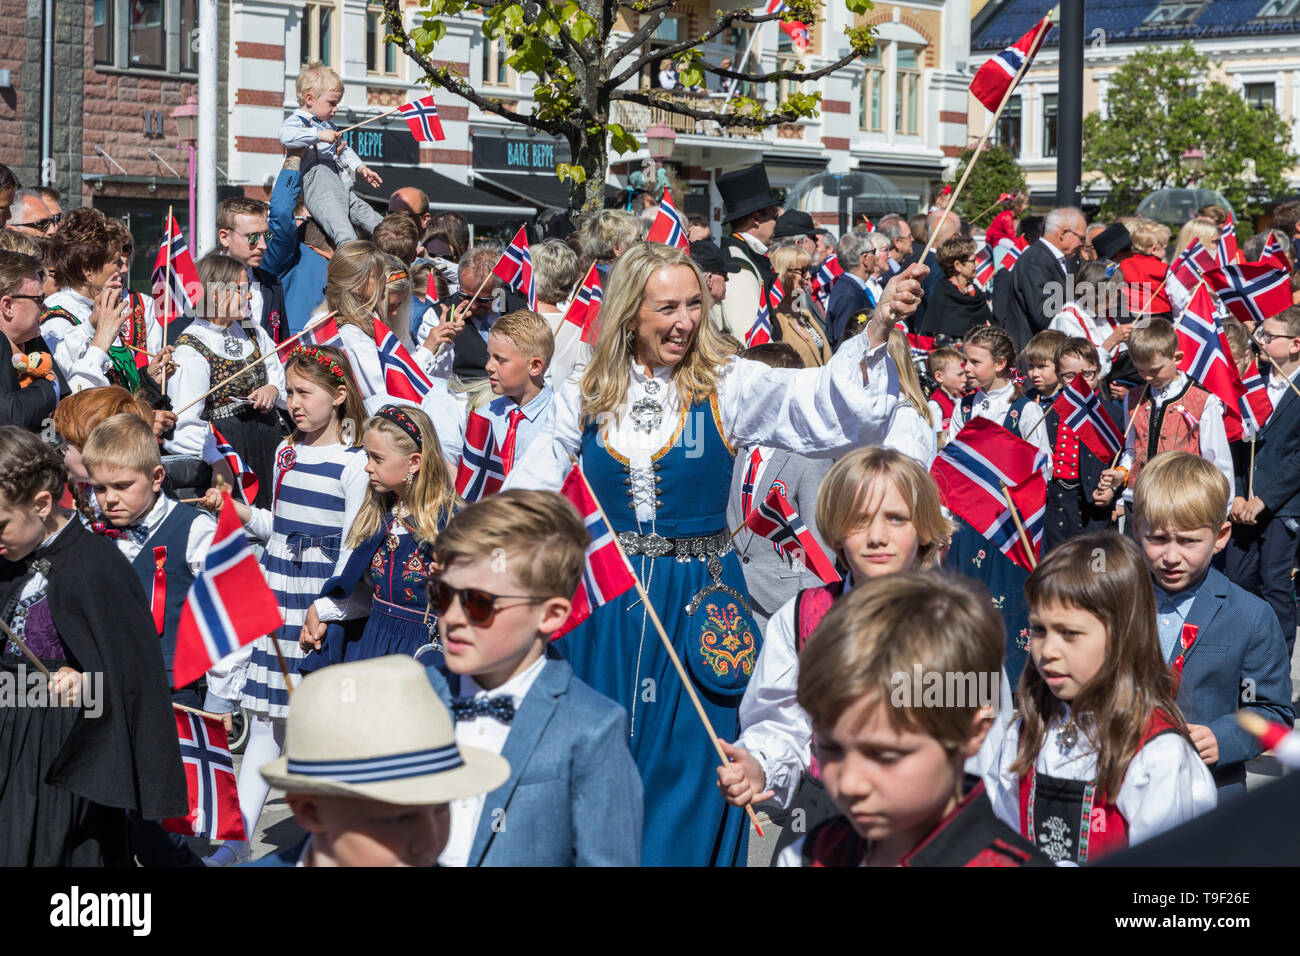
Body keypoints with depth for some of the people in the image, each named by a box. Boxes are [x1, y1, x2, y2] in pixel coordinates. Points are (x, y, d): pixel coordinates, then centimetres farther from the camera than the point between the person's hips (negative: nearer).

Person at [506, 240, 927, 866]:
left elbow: (830, 406, -19)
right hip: (604, 607, 2)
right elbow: (527, 496, 10)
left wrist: (876, 329, -34)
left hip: (698, 601, -2)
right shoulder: (584, 397, 3)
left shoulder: (726, 386, -4)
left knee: (689, 766, 3)